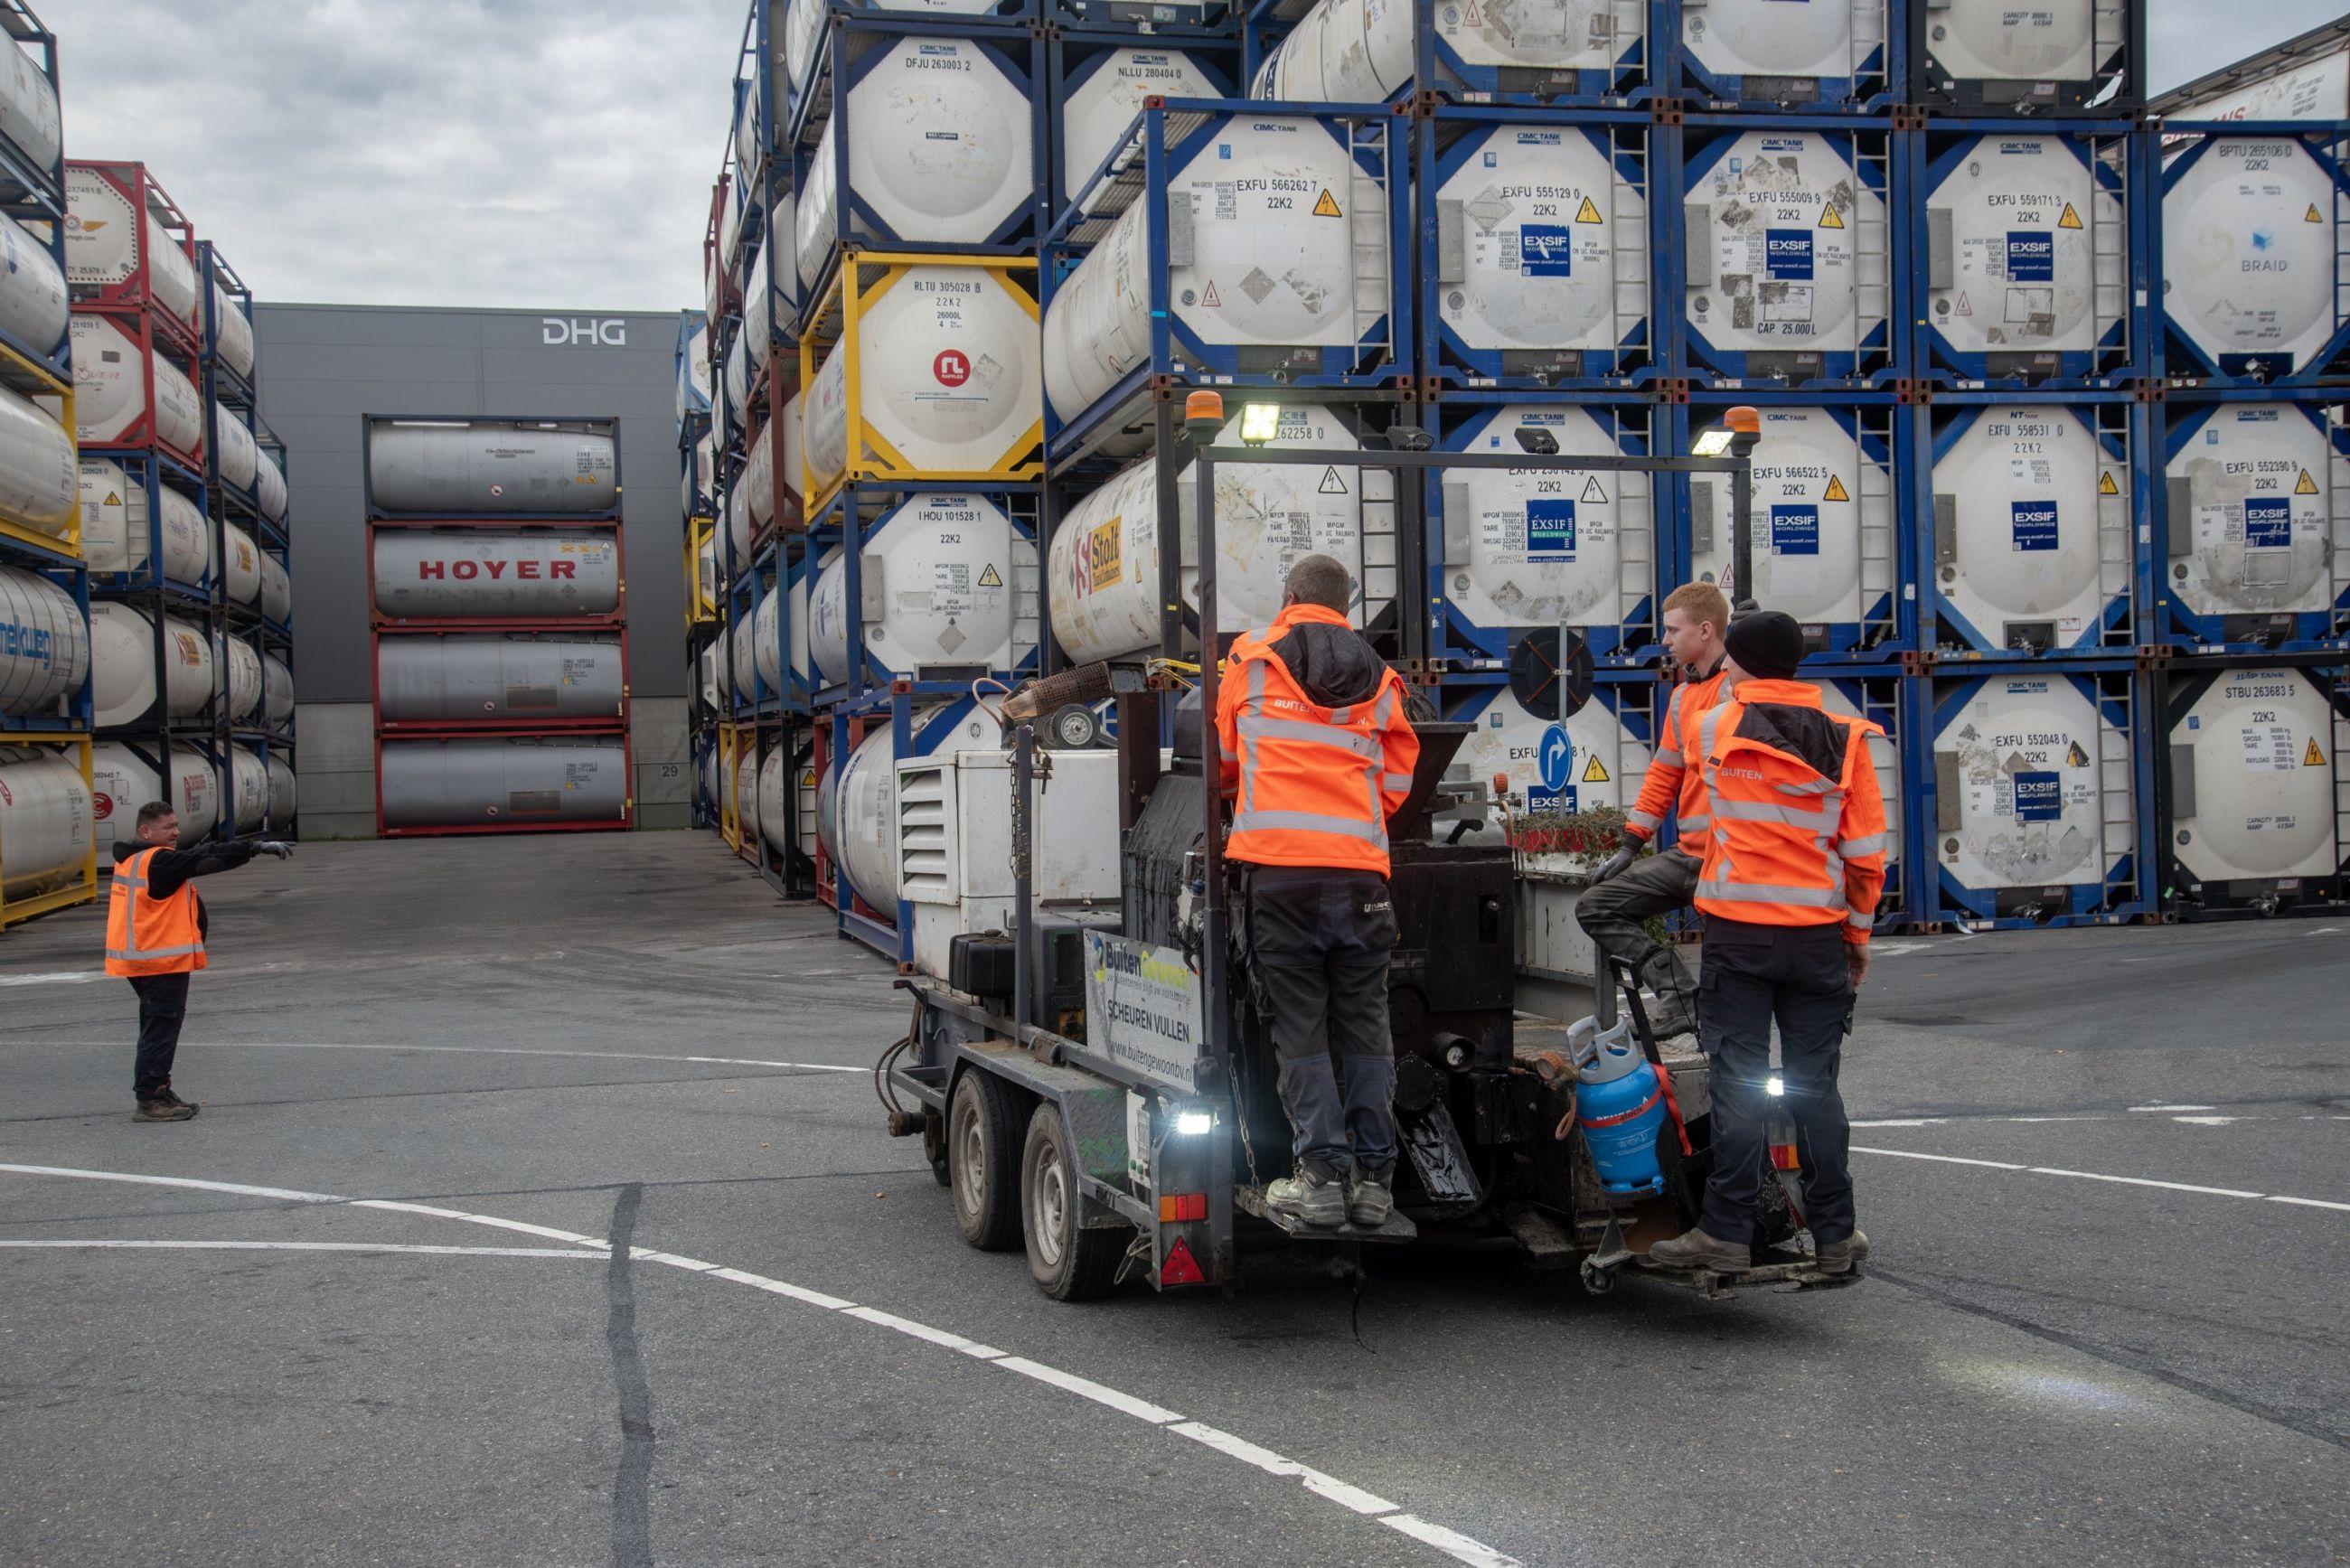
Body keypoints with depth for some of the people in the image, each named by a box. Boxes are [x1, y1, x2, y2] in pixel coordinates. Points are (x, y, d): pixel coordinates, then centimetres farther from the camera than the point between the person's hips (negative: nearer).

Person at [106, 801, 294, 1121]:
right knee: (161, 1030, -4)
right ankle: (149, 1100, -2)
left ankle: (158, 1092, 25)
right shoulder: (159, 861, -17)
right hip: (163, 962, -10)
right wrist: (257, 847, -21)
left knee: (158, 1028, 18)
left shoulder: (131, 860, 14)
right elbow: (205, 859, -21)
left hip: (139, 960, 10)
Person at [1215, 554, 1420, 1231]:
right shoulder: (1377, 676, 16)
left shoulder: (1250, 656, 10)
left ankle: (1324, 1175, -1)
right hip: (1359, 869, 2)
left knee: (1300, 1028, 2)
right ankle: (1373, 1178, 10)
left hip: (1277, 867, -2)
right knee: (1364, 1026, 10)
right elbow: (1398, 776, 15)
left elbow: (1224, 757, 20)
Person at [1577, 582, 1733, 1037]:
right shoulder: (1683, 695, 17)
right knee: (1596, 906, 3)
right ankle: (1676, 993, -4)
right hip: (1687, 854, 9)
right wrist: (1630, 844, 18)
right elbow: (1664, 774, 22)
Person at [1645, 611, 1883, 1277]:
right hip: (1817, 934, 2)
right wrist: (1858, 930, 14)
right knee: (1816, 1085, 10)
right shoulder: (1842, 738, 2)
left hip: (1737, 929, -2)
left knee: (1737, 1083, 1)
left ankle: (1727, 1234, 1)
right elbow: (1868, 849, 2)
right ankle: (1834, 1235, 14)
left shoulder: (1715, 728, -1)